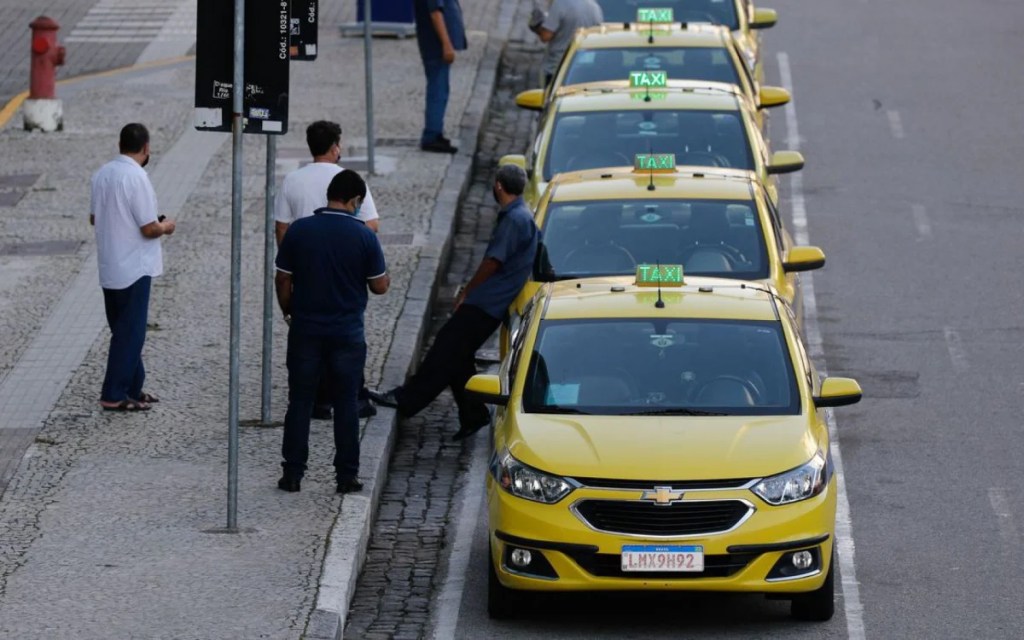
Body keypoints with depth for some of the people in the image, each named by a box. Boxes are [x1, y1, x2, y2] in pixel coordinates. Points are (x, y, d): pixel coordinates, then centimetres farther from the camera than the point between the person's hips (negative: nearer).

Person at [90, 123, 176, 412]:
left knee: (126, 330, 17)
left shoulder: (102, 174, 4)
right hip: (133, 268, -8)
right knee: (130, 332, 0)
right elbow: (148, 229, -20)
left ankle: (132, 388, 24)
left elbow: (94, 218, 13)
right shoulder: (137, 178, -20)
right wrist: (165, 227, 0)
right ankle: (114, 395, 2)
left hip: (108, 267, 8)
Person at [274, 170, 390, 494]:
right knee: (346, 404, 8)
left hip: (305, 330, 1)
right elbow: (379, 286, -4)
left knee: (300, 402, 9)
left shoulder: (298, 230, -5)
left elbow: (282, 281, 0)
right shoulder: (364, 236, -10)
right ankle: (346, 475, 10)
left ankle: (292, 473, 9)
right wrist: (385, 278, 18)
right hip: (348, 333, -1)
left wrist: (288, 312, 16)